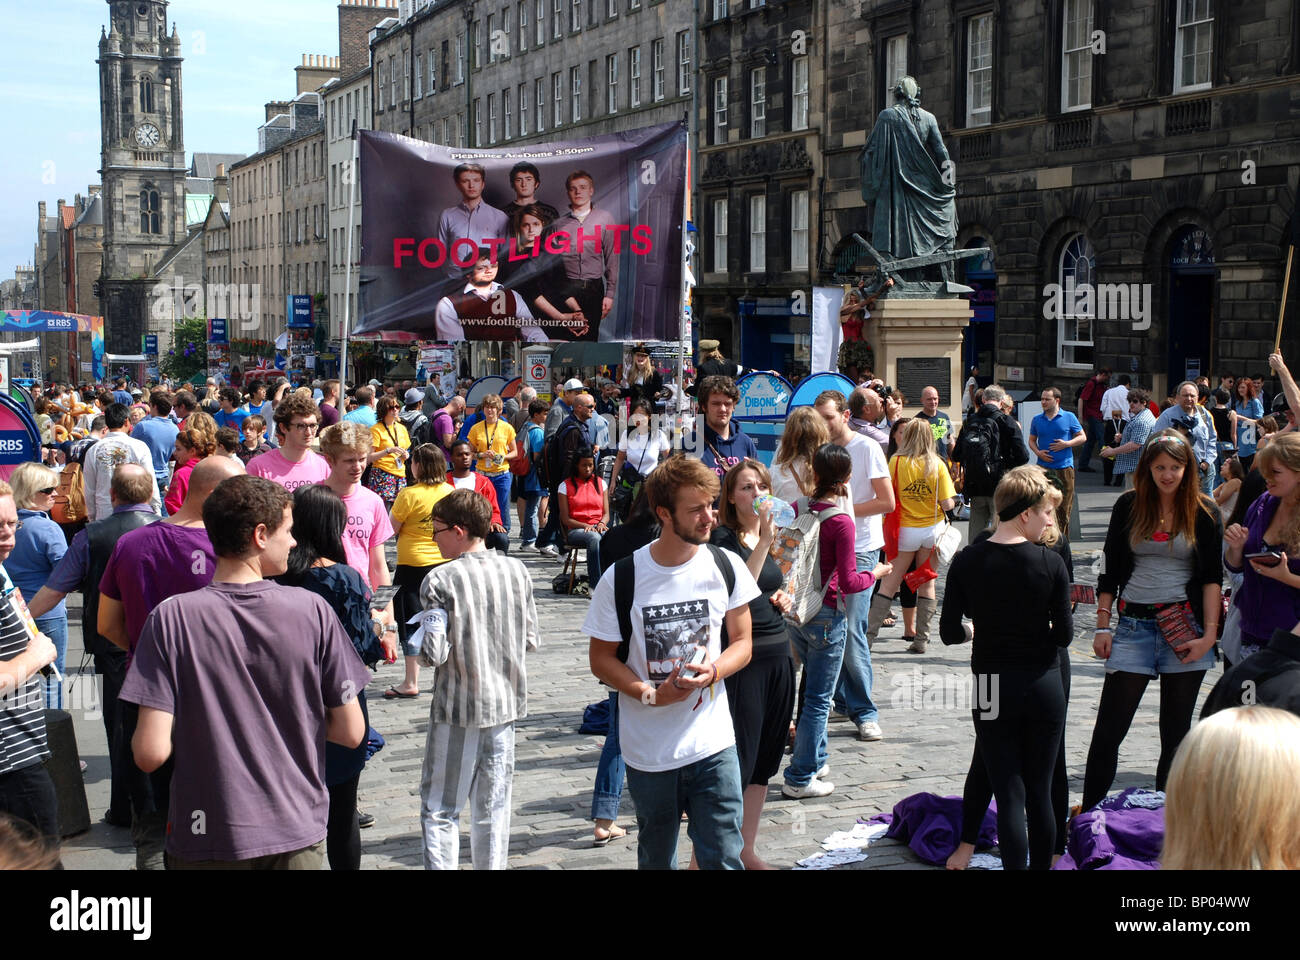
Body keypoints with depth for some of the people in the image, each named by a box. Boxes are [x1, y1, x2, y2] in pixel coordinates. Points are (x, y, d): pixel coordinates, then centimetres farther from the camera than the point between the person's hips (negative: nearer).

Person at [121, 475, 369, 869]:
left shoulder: (171, 619, -13)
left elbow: (151, 753, -16)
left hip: (208, 842, -1)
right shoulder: (313, 610, -10)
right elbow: (351, 732, -6)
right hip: (298, 836, 1)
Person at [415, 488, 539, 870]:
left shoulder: (440, 580, -15)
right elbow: (531, 640, 5)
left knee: (440, 809, 5)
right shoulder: (517, 571, -1)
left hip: (458, 709, -5)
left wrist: (419, 632, 2)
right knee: (493, 807, 14)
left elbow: (433, 654, -18)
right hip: (506, 705, 5)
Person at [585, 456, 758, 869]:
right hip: (649, 753, 0)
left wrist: (714, 671, -16)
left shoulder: (726, 567, -3)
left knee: (723, 858, -3)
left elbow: (742, 643, 6)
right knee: (656, 858, 17)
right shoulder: (622, 579, -10)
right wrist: (650, 693, -18)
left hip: (714, 746, 1)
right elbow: (601, 659, -1)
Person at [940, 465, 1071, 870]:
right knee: (1040, 791, 11)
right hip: (1044, 684, 0)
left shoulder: (967, 561, -7)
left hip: (992, 686, 0)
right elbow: (1064, 634, -7)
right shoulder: (1051, 562, -10)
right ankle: (1041, 863, 21)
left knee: (1009, 792, 4)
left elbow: (950, 632, -6)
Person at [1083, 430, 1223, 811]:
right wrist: (1102, 625, 2)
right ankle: (1089, 813, 7)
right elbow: (1111, 569, 7)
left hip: (1185, 626, 0)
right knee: (1108, 730, -2)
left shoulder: (1204, 512, 1)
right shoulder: (1129, 506, 3)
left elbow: (1212, 577, 0)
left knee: (1176, 733, 8)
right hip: (1134, 625, 0)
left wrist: (1209, 633, -9)